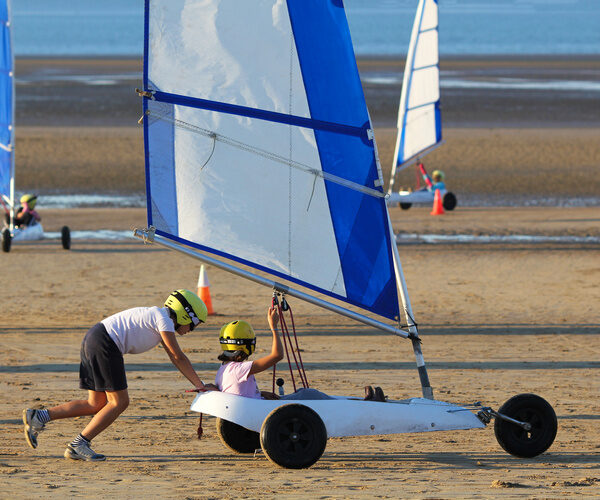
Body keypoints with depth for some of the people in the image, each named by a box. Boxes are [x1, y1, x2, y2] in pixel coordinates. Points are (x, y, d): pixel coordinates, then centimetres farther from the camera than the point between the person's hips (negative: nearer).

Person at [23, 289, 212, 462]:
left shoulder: (158, 317, 23)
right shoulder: (164, 319, -6)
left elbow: (176, 359, 25)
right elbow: (178, 357, -5)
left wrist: (199, 385, 22)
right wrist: (199, 384, 2)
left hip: (92, 339, 10)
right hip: (104, 345, -10)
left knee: (96, 405, 10)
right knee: (119, 402, -4)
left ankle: (38, 417, 6)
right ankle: (79, 444, -4)